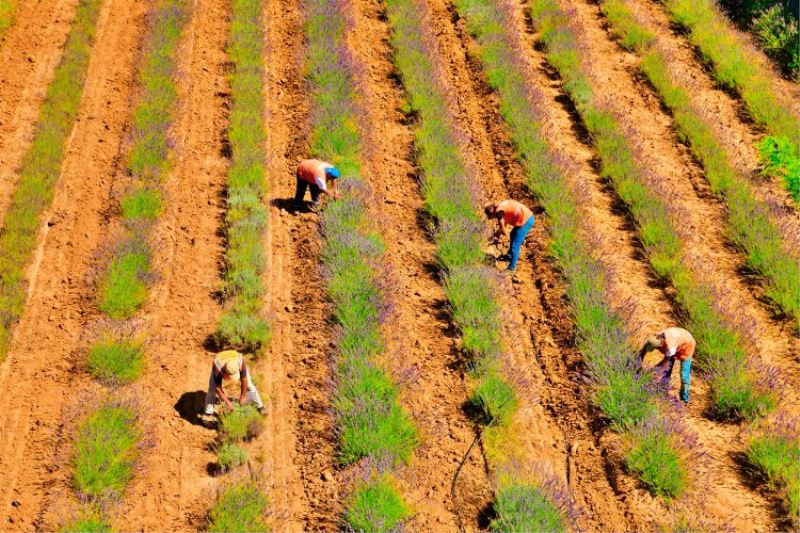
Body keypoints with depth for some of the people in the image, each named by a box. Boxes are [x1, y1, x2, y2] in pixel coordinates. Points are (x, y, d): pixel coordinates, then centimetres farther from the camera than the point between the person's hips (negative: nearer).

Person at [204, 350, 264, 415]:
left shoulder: (241, 363, -43)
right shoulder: (217, 368, -44)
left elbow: (244, 380, -30)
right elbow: (218, 388, -35)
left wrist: (242, 397, -21)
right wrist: (227, 402, -32)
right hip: (219, 363, -1)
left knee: (249, 385, -2)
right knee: (212, 388, -12)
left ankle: (259, 406, 16)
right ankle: (208, 413, 4)